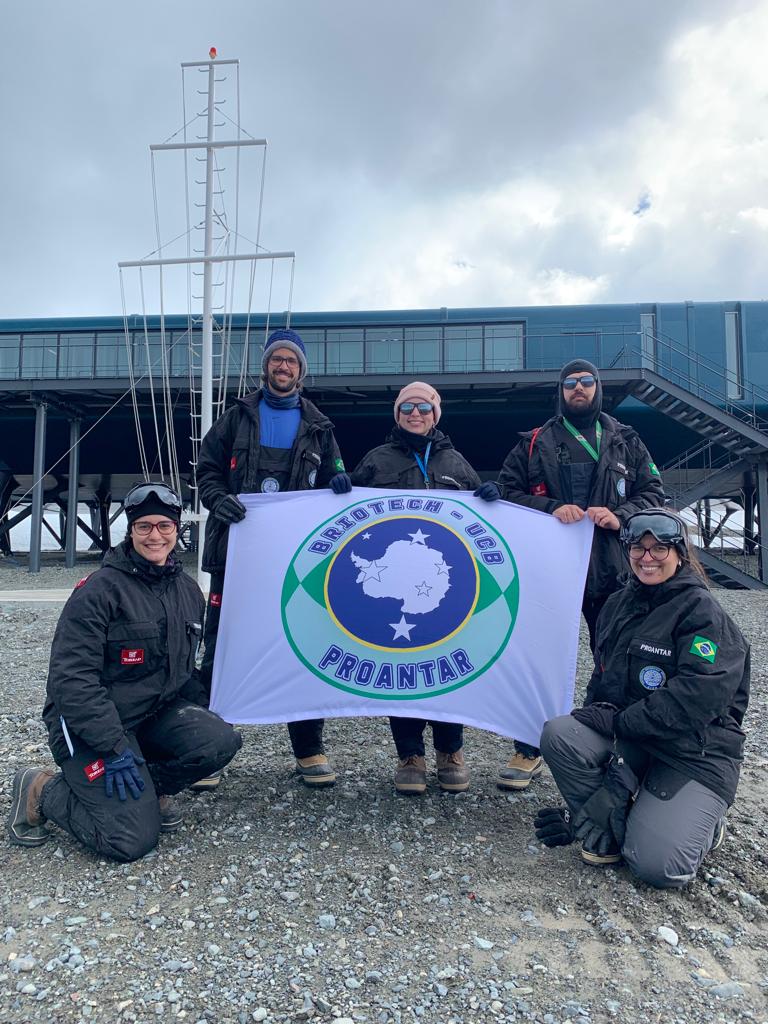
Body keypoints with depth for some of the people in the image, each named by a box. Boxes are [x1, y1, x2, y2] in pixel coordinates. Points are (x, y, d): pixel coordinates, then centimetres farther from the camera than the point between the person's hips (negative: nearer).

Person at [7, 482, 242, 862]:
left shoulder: (188, 590, 7)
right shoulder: (101, 589, -15)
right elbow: (71, 677, -20)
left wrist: (193, 724, 11)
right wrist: (113, 747, -23)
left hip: (157, 714, 6)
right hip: (90, 725, -6)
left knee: (222, 741, -19)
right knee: (134, 838, -16)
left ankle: (149, 788, 7)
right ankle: (40, 790, 8)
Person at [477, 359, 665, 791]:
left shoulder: (626, 442, 14)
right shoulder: (535, 443, 10)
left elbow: (654, 492, 11)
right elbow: (507, 492, 5)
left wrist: (620, 515, -9)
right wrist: (551, 508, -11)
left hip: (611, 570, 1)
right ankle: (529, 749, 17)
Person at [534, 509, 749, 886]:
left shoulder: (702, 612, -13)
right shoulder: (619, 604, 8)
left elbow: (697, 698, -24)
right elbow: (602, 676, 17)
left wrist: (619, 722, -22)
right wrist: (595, 714, -4)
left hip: (697, 753, -5)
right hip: (626, 739, 6)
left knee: (657, 865, -20)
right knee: (557, 734, -21)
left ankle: (700, 821, 14)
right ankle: (606, 829, -2)